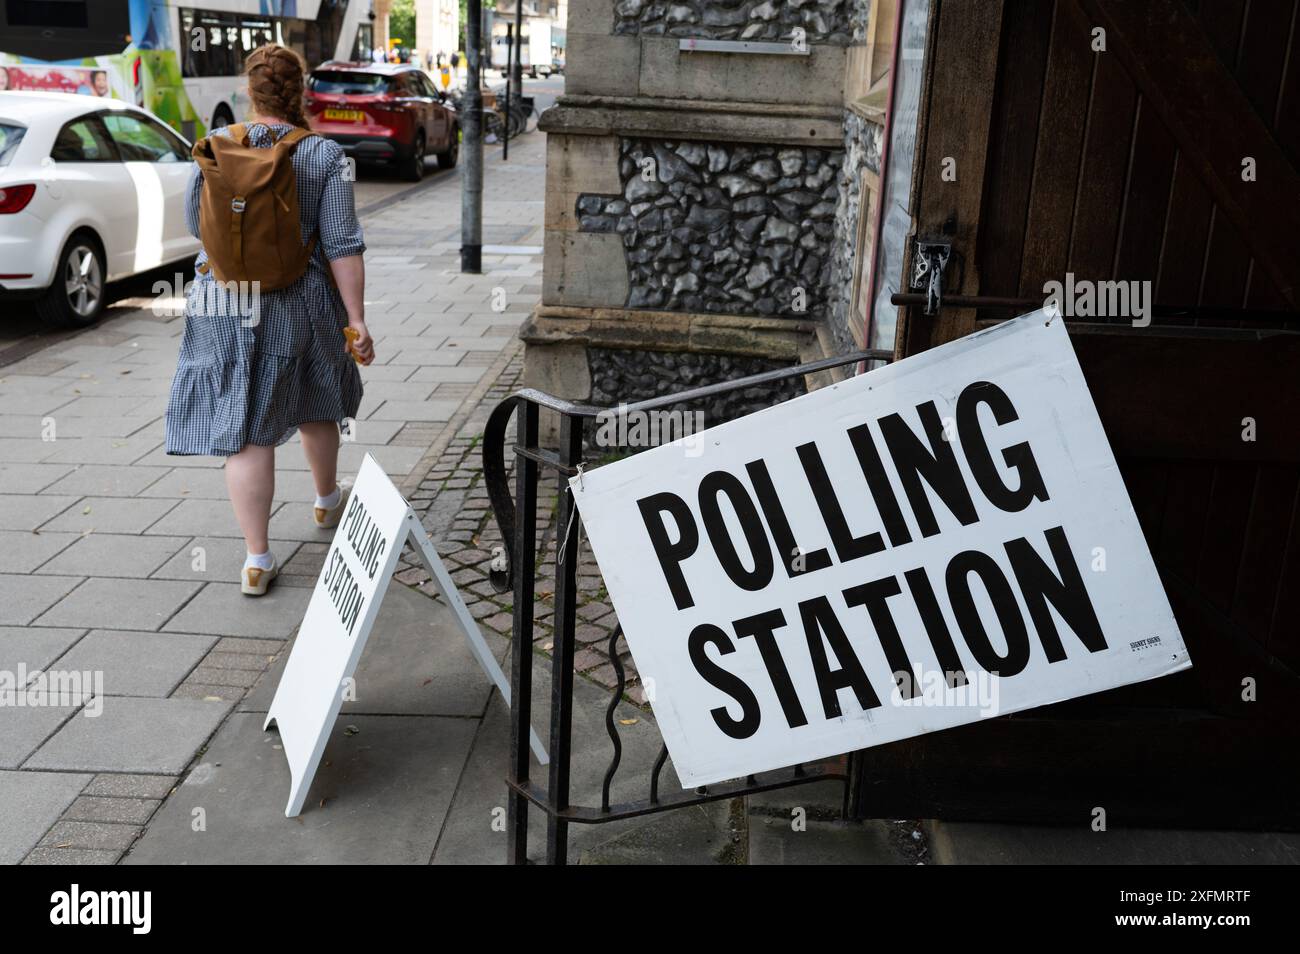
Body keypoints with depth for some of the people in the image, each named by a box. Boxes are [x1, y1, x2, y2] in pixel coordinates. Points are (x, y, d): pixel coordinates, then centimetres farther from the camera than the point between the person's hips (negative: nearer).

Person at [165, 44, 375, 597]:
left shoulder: (215, 145, -3)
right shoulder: (323, 155, -9)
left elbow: (195, 223, 9)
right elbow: (342, 246, -12)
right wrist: (356, 321, -8)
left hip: (225, 304, 0)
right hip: (301, 304, 0)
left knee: (246, 430, 2)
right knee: (314, 407, 24)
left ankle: (257, 560, 3)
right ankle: (326, 500, 46)